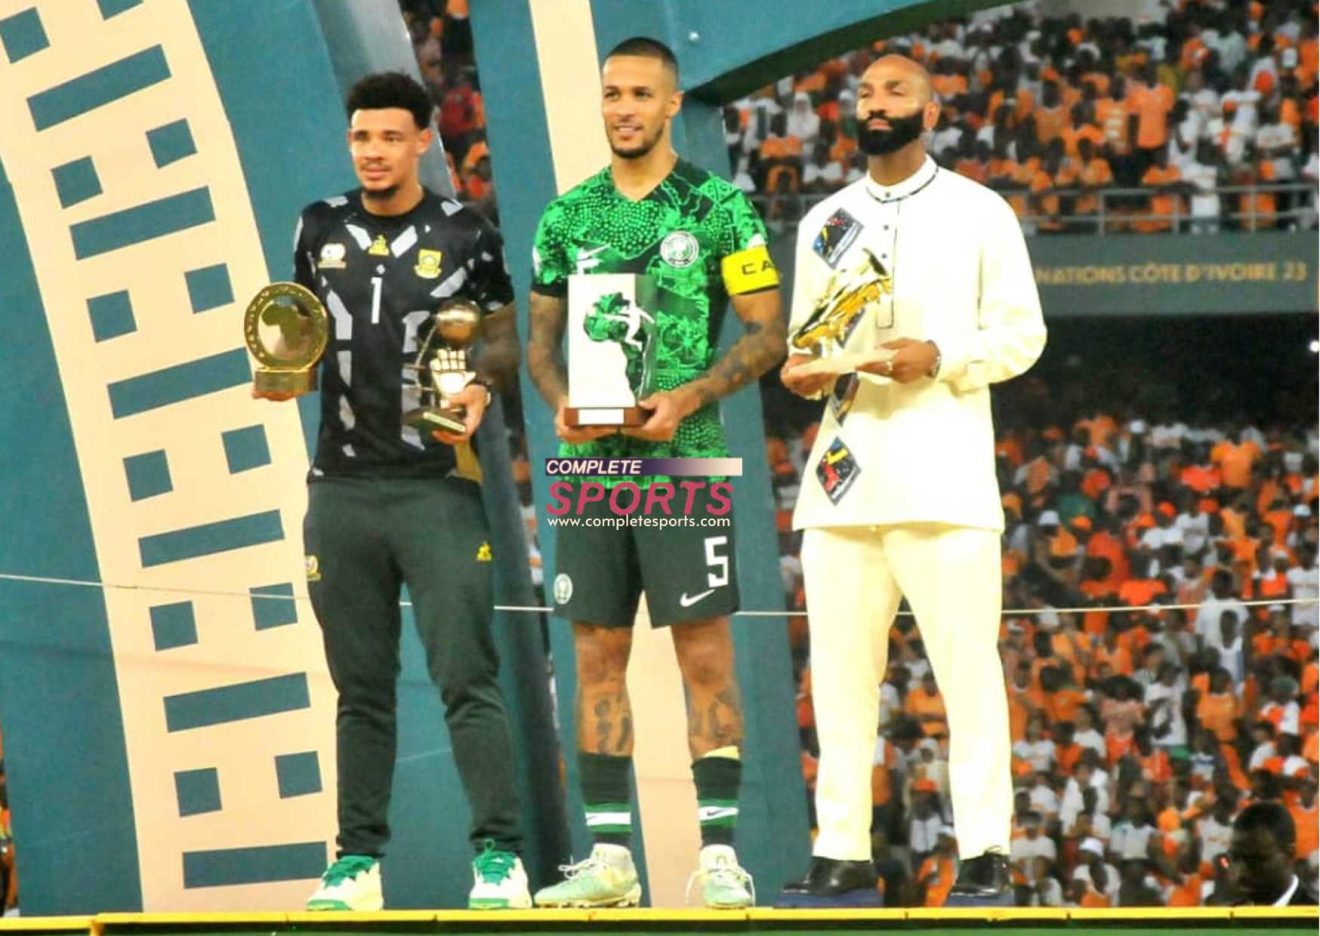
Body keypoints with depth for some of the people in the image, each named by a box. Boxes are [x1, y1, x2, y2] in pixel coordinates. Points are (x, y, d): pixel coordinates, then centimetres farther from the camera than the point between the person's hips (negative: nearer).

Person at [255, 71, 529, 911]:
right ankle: (358, 861, 12)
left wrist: (483, 385, -13)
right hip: (342, 488, 4)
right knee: (361, 687, 8)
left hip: (439, 486, -4)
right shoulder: (322, 229, 10)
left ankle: (500, 857, -11)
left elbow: (505, 333, 7)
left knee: (467, 677, -10)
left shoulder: (464, 235, 0)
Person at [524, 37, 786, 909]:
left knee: (706, 655, -5)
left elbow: (767, 332, -3)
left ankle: (720, 854, -3)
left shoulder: (718, 208, -1)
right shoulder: (568, 216, 11)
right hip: (591, 465, 4)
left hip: (684, 461, -4)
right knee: (598, 657, 5)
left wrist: (688, 397, -16)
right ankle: (609, 858, 9)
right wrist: (562, 403, -4)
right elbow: (542, 338, 16)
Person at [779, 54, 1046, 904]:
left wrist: (941, 357, -15)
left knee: (967, 665, -8)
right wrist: (802, 370, -2)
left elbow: (1022, 333, 1)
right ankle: (842, 851, 6)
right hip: (845, 469, 4)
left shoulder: (979, 214, 4)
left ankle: (984, 852, -6)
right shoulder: (825, 224, 17)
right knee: (840, 668, 3)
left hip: (942, 474, -4)